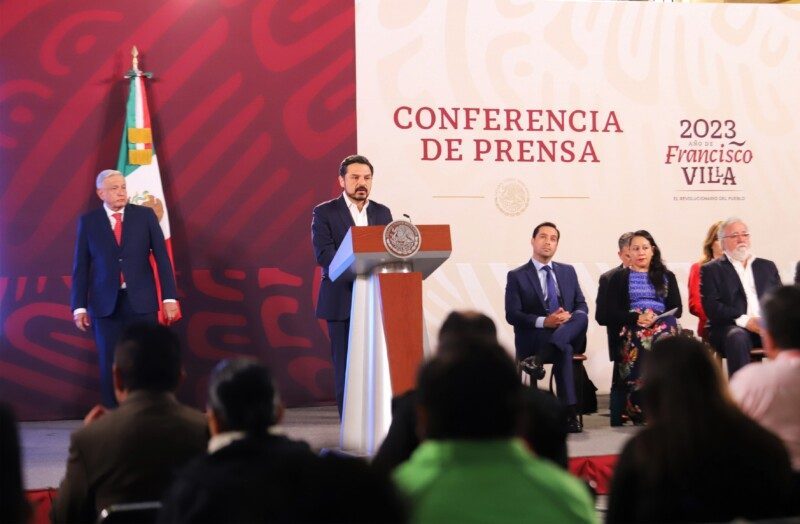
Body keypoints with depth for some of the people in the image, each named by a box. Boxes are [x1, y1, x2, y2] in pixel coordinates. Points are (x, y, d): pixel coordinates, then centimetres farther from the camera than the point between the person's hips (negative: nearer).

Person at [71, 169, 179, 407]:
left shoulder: (145, 215, 3)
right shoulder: (88, 221, 3)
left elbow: (162, 258, 2)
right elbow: (81, 267, 4)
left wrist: (170, 297, -4)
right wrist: (79, 306, -1)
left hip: (141, 300, 0)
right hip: (106, 304, 0)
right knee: (110, 365, 2)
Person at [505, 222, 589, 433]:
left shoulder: (568, 271, 18)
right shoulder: (517, 276, 5)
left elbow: (582, 306, 13)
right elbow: (512, 315, -5)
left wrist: (570, 316, -13)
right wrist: (543, 321, -21)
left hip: (569, 334, 3)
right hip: (533, 337, -3)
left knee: (581, 318, -32)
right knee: (564, 350, -36)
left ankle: (538, 359, -44)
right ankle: (570, 413, -38)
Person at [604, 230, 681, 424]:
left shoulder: (666, 276, 24)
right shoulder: (619, 278, 17)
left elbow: (676, 309, 13)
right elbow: (612, 314, 5)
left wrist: (656, 317, -9)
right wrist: (637, 317, -13)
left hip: (663, 323, 2)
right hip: (631, 328, -2)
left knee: (661, 337, -36)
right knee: (642, 341, -38)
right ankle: (638, 408, -38)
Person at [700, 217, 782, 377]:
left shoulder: (767, 266, 24)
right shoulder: (711, 270, 11)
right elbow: (711, 307, -2)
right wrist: (744, 320, -16)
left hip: (768, 327, 3)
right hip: (730, 327, -3)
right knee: (737, 337, -37)